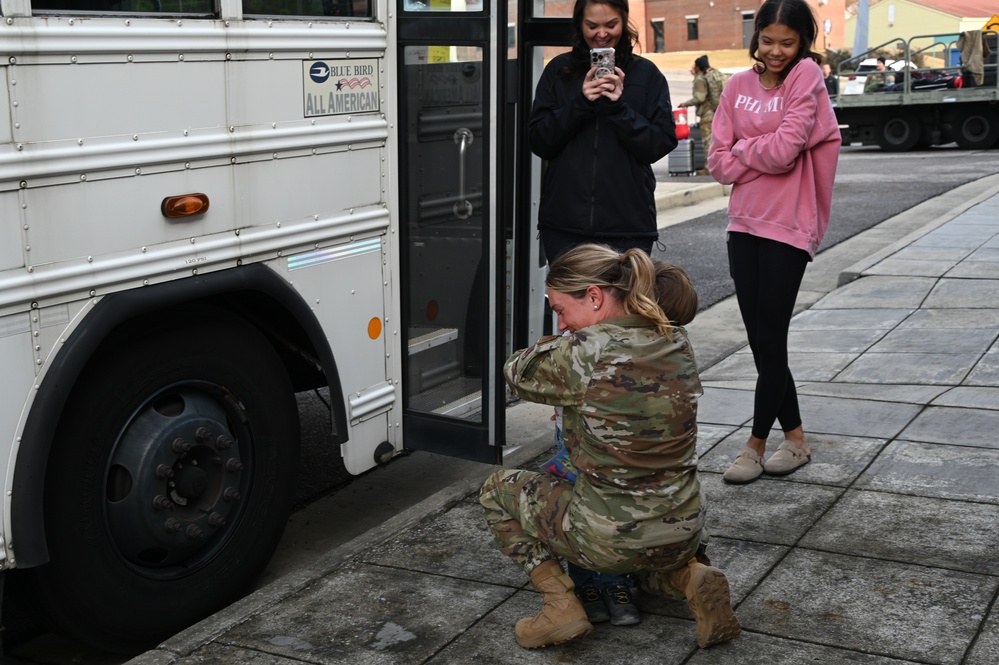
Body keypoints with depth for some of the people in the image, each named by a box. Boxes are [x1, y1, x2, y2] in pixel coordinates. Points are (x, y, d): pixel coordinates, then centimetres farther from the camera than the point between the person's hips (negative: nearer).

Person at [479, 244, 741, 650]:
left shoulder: (583, 351, -21)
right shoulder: (677, 343, -1)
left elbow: (516, 373, -2)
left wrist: (560, 341, 14)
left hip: (610, 540, -6)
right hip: (683, 532, 6)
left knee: (497, 490, 16)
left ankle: (561, 604, 4)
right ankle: (690, 576, 8)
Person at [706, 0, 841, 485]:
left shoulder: (807, 76, -6)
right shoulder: (738, 85, 7)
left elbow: (785, 150, -18)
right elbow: (719, 162, 2)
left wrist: (743, 148, -2)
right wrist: (764, 154, -9)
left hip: (789, 227, -6)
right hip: (745, 223, 6)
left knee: (770, 340, -1)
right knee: (761, 340, 10)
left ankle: (757, 444, 12)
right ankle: (794, 437, 22)